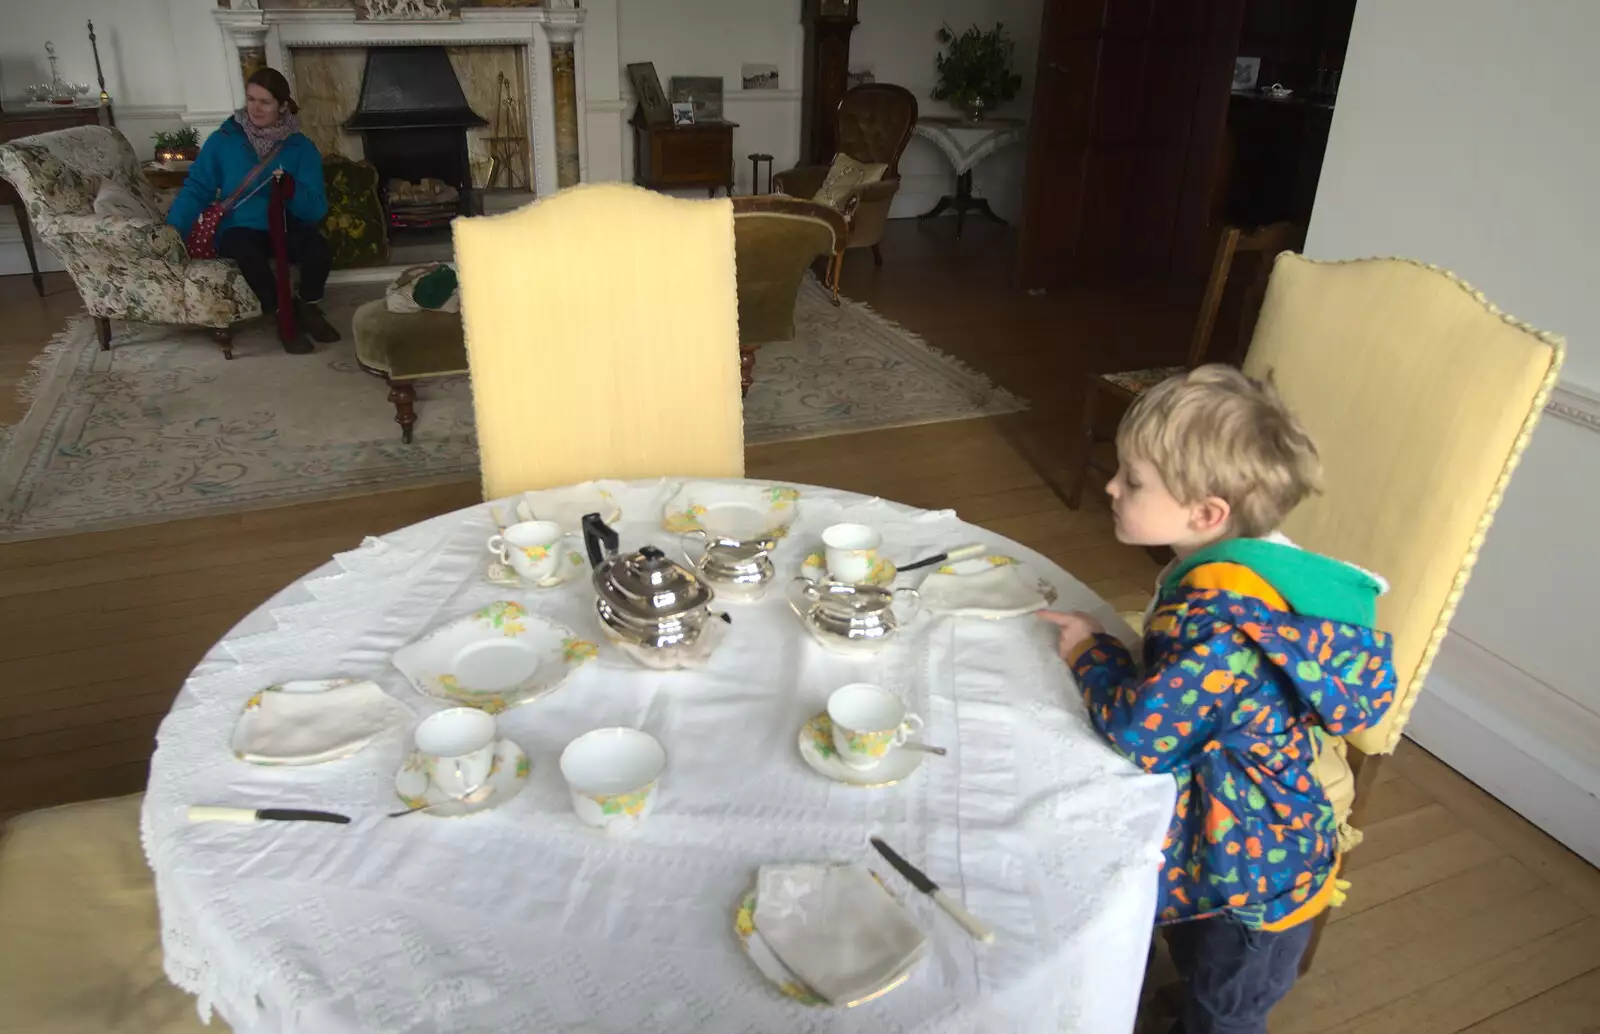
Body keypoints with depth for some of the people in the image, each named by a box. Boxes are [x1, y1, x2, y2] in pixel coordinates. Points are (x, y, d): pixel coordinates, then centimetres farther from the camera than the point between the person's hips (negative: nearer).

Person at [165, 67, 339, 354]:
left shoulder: (301, 147, -1)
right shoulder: (223, 139, -1)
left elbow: (317, 208, -7)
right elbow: (196, 189, -2)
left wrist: (291, 190, -28)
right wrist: (172, 230, -16)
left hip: (287, 225, 1)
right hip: (240, 228, -1)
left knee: (319, 250, -32)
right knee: (250, 255, -36)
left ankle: (307, 307, 0)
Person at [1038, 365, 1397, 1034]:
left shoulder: (1223, 615, -36)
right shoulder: (1224, 575, -4)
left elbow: (1143, 732, -35)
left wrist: (1089, 653, -19)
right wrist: (1099, 641, -8)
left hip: (1257, 877, -9)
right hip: (1219, 850, 9)